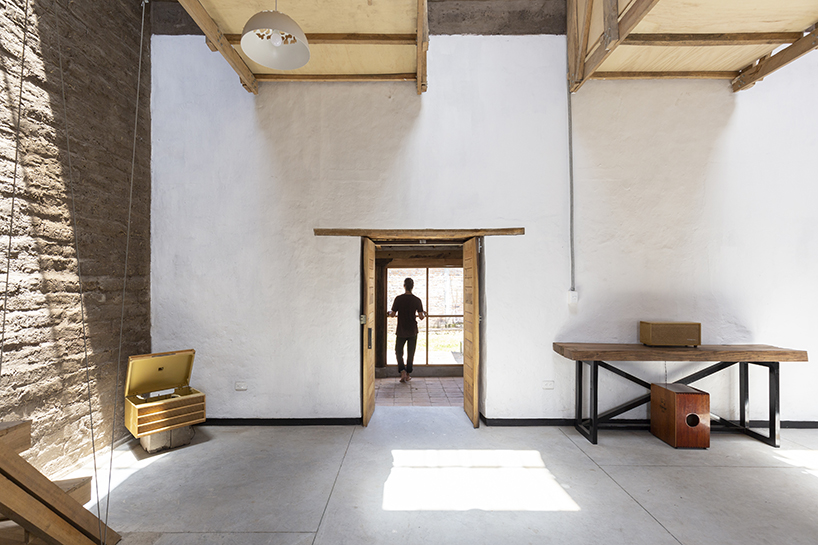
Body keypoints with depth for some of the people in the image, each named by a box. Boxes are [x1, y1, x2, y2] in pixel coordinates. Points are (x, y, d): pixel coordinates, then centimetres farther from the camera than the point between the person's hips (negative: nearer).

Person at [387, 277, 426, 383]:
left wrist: (389, 314, 14)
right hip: (413, 331, 1)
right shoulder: (417, 300, -6)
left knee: (398, 351, 14)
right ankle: (408, 375, 19)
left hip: (401, 331, -1)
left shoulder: (398, 299, -9)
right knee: (411, 353, 13)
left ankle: (402, 371, -1)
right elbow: (421, 316, -8)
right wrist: (423, 315, 15)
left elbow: (393, 314, -8)